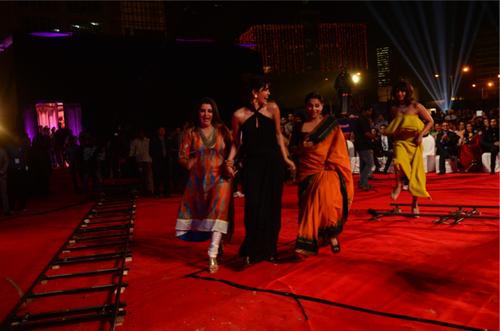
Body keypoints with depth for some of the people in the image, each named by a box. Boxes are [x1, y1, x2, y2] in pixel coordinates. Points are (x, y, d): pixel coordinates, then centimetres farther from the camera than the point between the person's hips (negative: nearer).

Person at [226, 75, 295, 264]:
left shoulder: (272, 108, 1)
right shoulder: (239, 115, -2)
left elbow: (278, 135, 8)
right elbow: (236, 143, 5)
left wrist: (286, 158, 4)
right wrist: (230, 159, -11)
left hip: (273, 162, 2)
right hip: (251, 163, -1)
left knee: (272, 205, 6)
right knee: (254, 206, -4)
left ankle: (269, 249, 22)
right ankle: (252, 250, 13)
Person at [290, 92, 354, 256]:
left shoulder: (331, 124, 4)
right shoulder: (301, 127, 9)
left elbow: (338, 148, 1)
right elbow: (297, 151, 15)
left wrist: (330, 163, -11)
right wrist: (303, 147, -6)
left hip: (328, 170, -2)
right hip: (308, 171, 3)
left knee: (327, 198, -22)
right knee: (310, 204, 1)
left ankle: (332, 235, -2)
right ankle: (310, 241, 14)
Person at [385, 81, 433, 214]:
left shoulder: (415, 106, -1)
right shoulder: (394, 109, 9)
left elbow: (430, 121, 2)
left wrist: (421, 134, -11)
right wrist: (395, 133, 2)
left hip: (414, 142, -1)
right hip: (400, 141, 1)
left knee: (415, 173, 2)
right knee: (398, 161, -32)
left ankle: (415, 204, 15)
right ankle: (398, 185, -5)